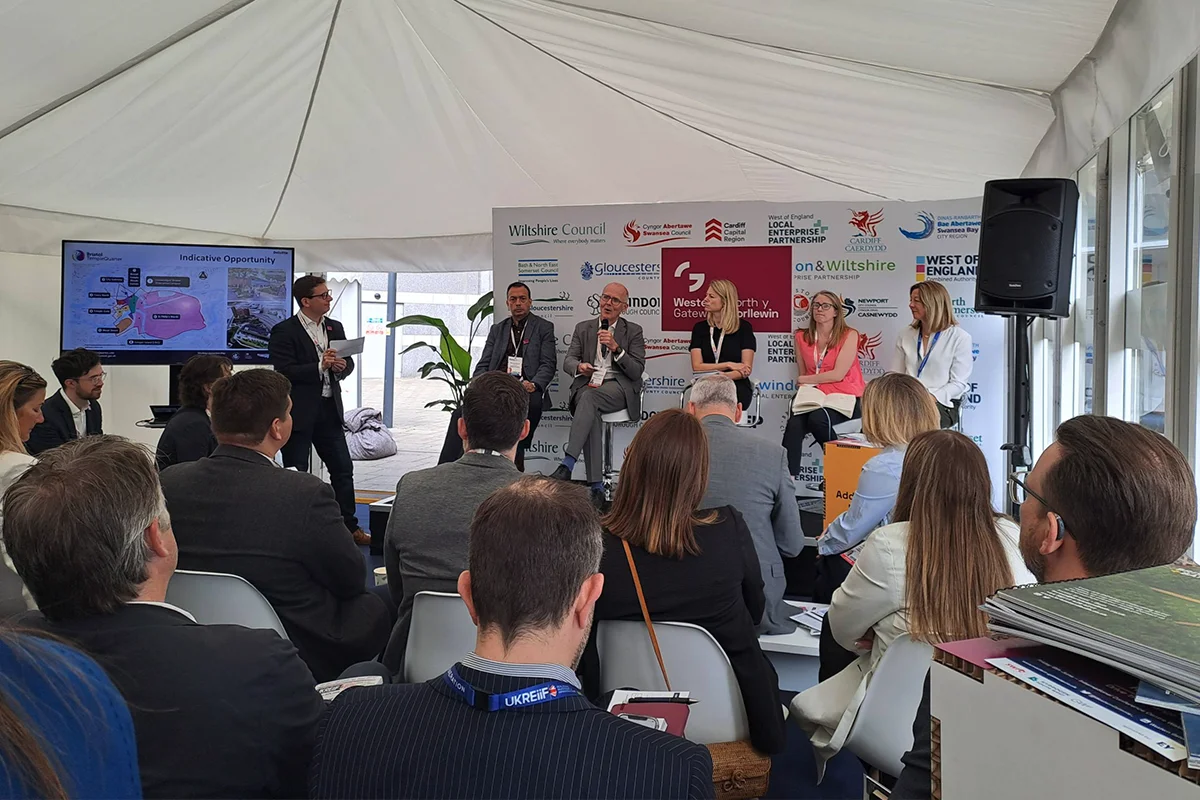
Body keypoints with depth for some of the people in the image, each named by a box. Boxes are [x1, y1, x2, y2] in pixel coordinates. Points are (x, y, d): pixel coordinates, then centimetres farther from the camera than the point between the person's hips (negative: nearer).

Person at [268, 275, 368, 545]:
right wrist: (320, 366, -23)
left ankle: (349, 526, 20)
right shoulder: (284, 331, -8)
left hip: (329, 409, 6)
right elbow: (284, 371, -16)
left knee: (343, 469, 9)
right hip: (298, 413, -6)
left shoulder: (335, 328, 12)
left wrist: (342, 366, -8)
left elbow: (348, 363, 15)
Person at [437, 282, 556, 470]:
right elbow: (483, 365, 18)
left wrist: (533, 385, -17)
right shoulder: (497, 329, 25)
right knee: (460, 414, -25)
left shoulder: (544, 327, 14)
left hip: (526, 389, -3)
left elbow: (548, 364, 4)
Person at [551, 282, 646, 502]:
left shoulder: (633, 331, 10)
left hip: (619, 387, -2)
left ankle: (568, 464, -44)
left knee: (590, 396, -35)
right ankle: (596, 485, -36)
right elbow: (568, 361, 7)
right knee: (590, 410, -33)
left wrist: (616, 348, -15)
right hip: (587, 384, 2)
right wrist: (580, 366, -18)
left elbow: (636, 372, -1)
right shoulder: (583, 328, 17)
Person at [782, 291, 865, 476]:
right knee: (794, 424, -29)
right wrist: (806, 386, -4)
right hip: (814, 395, 4)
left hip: (844, 397, -3)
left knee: (817, 419, -34)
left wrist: (805, 380, -3)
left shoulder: (849, 335, -2)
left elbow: (838, 374, -10)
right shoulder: (802, 337, 12)